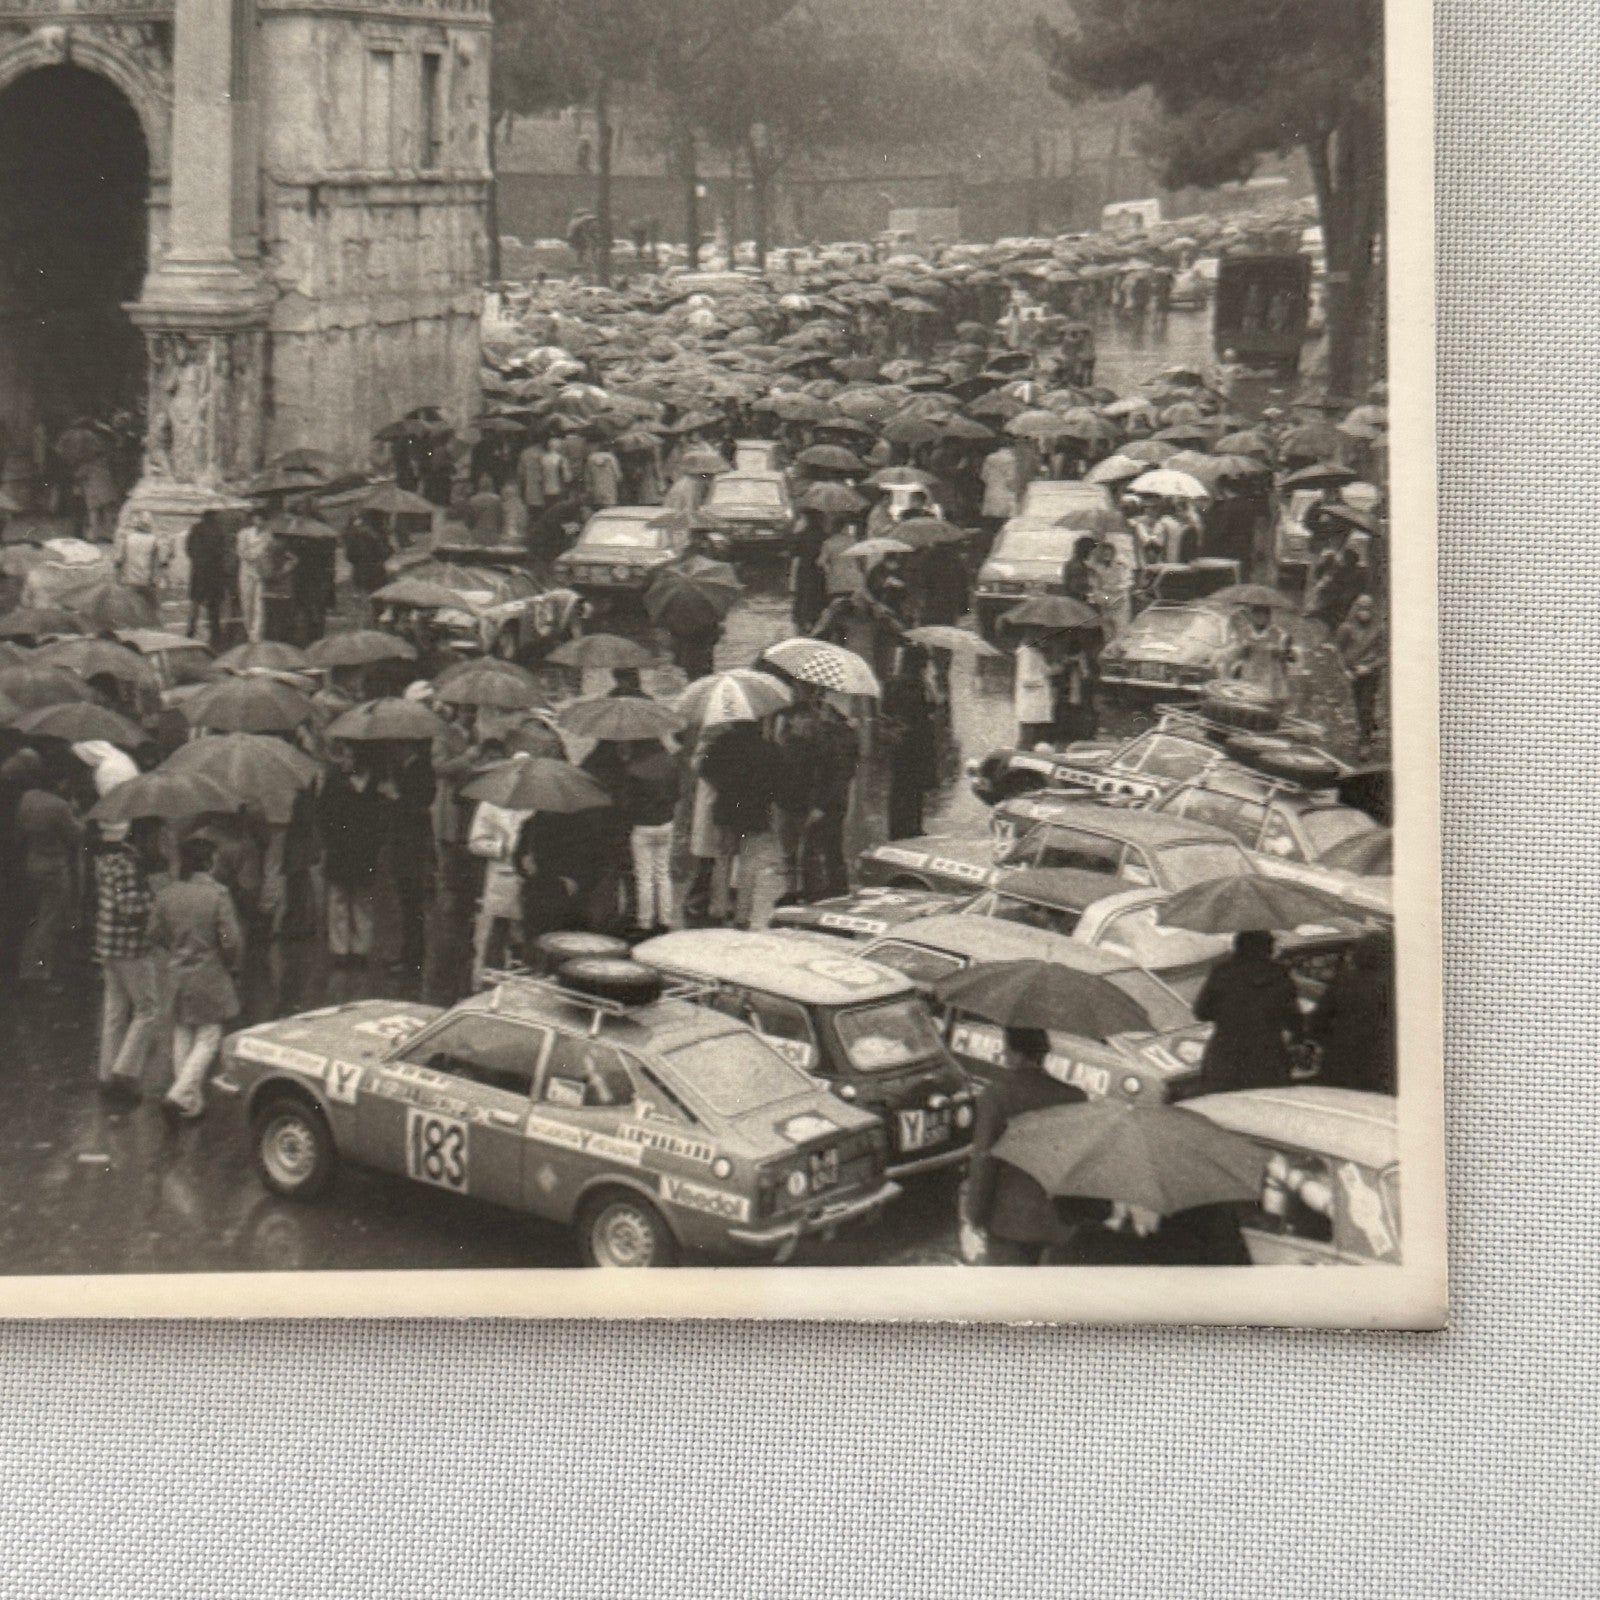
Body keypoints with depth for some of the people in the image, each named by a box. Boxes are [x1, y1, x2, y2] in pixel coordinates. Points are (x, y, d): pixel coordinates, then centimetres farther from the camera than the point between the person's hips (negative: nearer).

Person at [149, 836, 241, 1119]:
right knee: (207, 1038, 4)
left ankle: (190, 1101, 20)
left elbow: (155, 935, 6)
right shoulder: (217, 895, -16)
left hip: (177, 976, 5)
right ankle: (180, 1094, -9)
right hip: (210, 977, -5)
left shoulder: (167, 895, -3)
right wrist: (231, 965, 3)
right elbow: (231, 940, -16)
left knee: (182, 1038, 16)